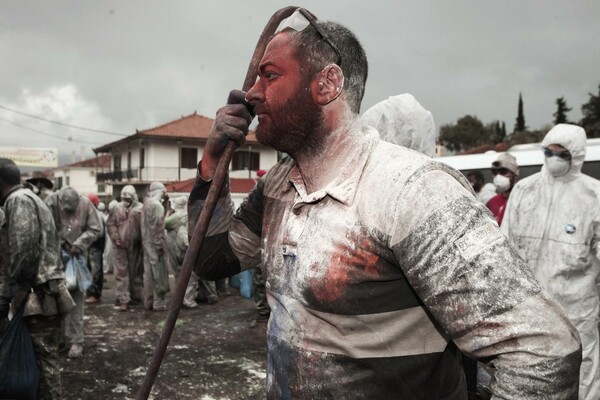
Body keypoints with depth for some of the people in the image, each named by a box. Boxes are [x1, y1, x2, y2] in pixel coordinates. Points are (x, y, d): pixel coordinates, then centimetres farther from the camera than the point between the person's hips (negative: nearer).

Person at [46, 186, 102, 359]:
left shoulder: (85, 204, -11)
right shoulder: (51, 202, -15)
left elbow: (96, 229, -7)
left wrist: (79, 245, -17)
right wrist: (59, 247, -17)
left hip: (77, 257, 0)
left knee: (75, 298, 0)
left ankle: (76, 341, 6)